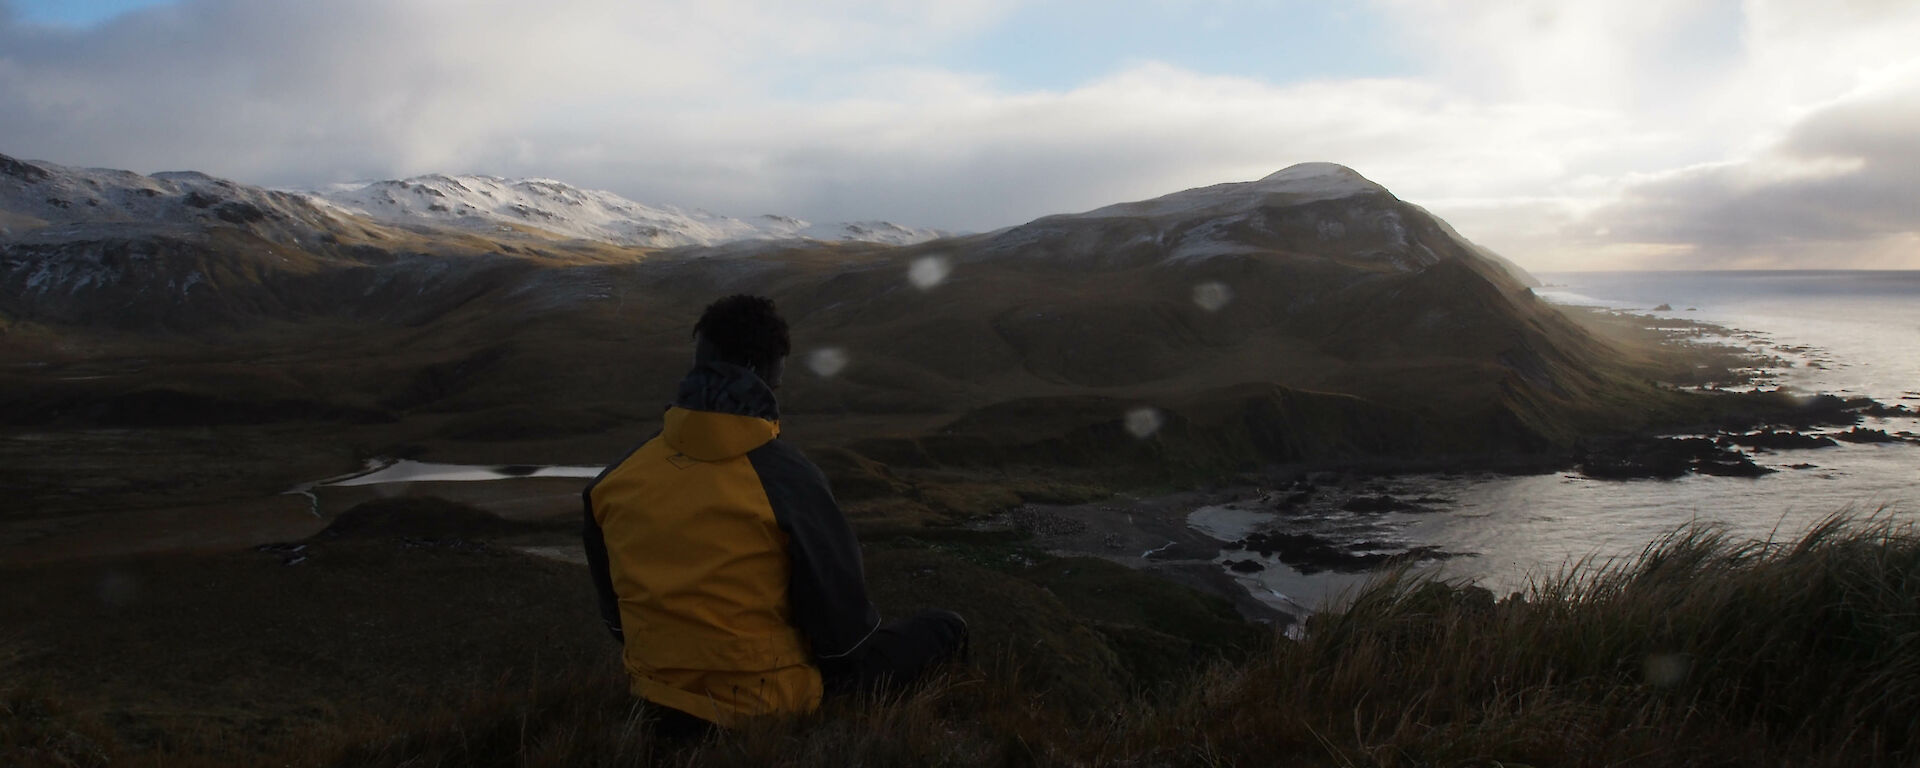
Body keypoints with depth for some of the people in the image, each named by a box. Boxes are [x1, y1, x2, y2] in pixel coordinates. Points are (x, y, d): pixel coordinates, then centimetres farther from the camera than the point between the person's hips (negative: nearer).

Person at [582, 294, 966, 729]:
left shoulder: (615, 480, -10)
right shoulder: (788, 481, -24)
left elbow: (615, 611, 5)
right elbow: (843, 621, -14)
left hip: (659, 696, 6)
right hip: (768, 703, -6)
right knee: (946, 629, 7)